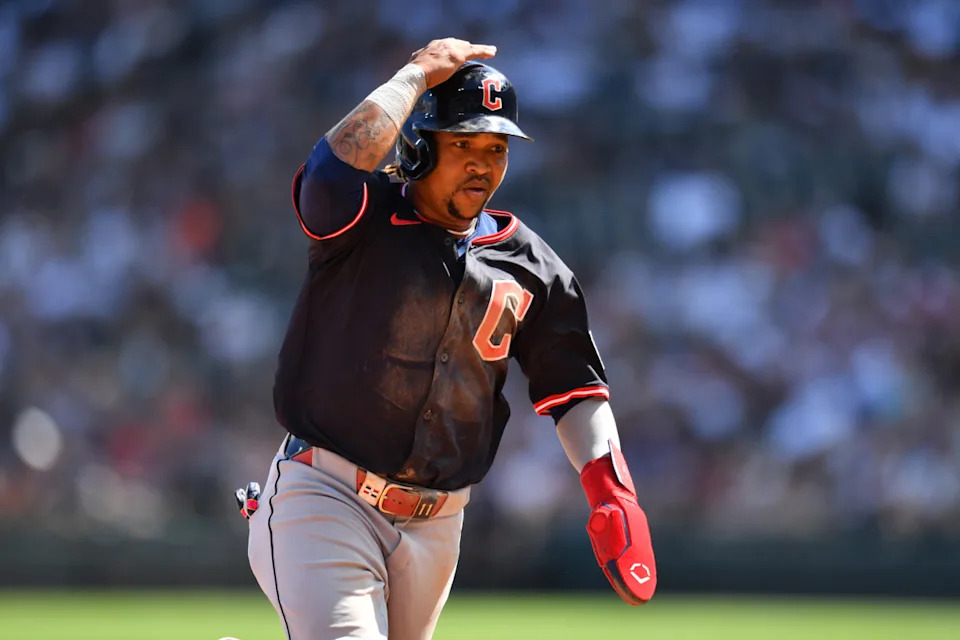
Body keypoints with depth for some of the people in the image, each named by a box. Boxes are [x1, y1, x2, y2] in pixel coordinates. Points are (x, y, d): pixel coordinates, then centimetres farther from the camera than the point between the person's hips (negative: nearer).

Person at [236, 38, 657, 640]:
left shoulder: (532, 267, 7)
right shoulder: (364, 222, -6)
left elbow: (573, 387, 9)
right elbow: (338, 164, -30)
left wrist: (611, 492, -6)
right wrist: (419, 75, -17)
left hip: (434, 524, 6)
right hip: (326, 500, -5)